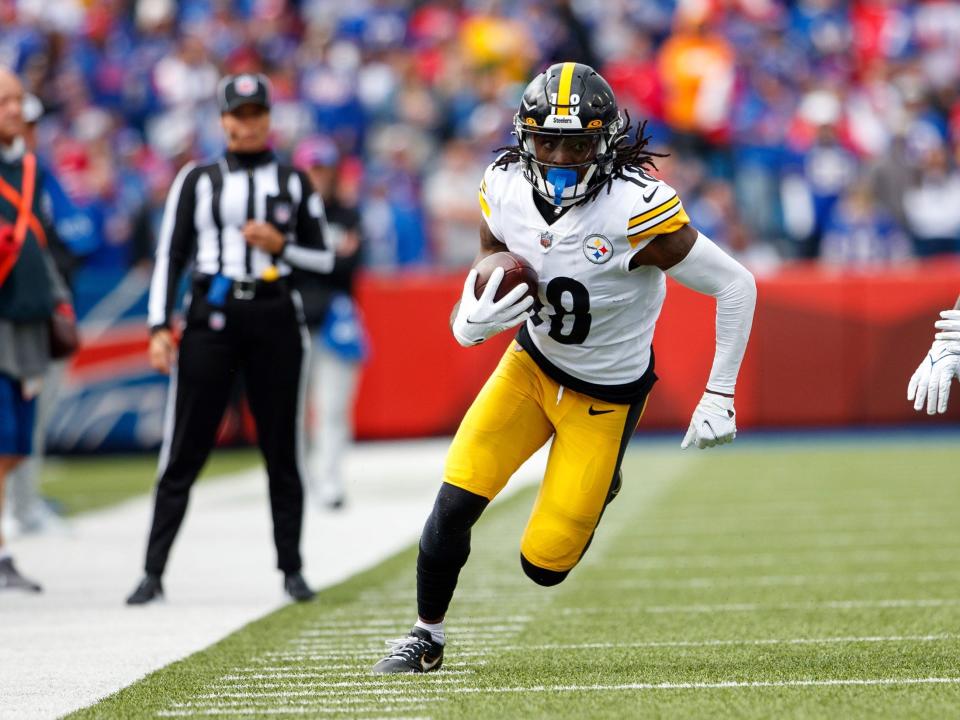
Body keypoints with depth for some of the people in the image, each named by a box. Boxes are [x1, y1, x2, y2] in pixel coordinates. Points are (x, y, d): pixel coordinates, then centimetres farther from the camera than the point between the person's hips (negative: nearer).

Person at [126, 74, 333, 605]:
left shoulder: (293, 183, 11)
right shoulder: (197, 181, 8)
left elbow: (323, 258, 12)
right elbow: (169, 255, 5)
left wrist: (280, 245, -8)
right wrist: (160, 327, -4)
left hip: (274, 321, 1)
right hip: (211, 319, -1)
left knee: (281, 450, 5)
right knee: (184, 451, -4)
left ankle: (291, 570, 13)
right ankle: (153, 573, -3)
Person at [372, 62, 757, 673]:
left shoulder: (635, 210, -30)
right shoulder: (505, 192, -14)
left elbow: (736, 286, -20)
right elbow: (486, 276, 5)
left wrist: (720, 399, -17)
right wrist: (474, 321, -20)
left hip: (606, 395, -4)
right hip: (532, 363, 4)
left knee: (544, 565, -2)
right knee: (455, 503, -11)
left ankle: (599, 484, 31)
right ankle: (428, 637, 13)